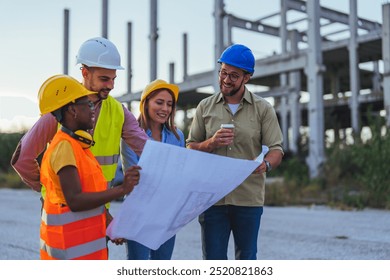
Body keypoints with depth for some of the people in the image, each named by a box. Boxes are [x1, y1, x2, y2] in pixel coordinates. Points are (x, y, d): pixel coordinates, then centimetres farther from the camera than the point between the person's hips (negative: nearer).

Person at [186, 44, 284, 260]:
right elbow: (190, 150, 7)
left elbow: (276, 150, -1)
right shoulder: (205, 107, 8)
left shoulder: (263, 109, 4)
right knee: (213, 259, 5)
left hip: (249, 199, 0)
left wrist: (265, 165, -23)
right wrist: (212, 143, -13)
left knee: (247, 257, 10)